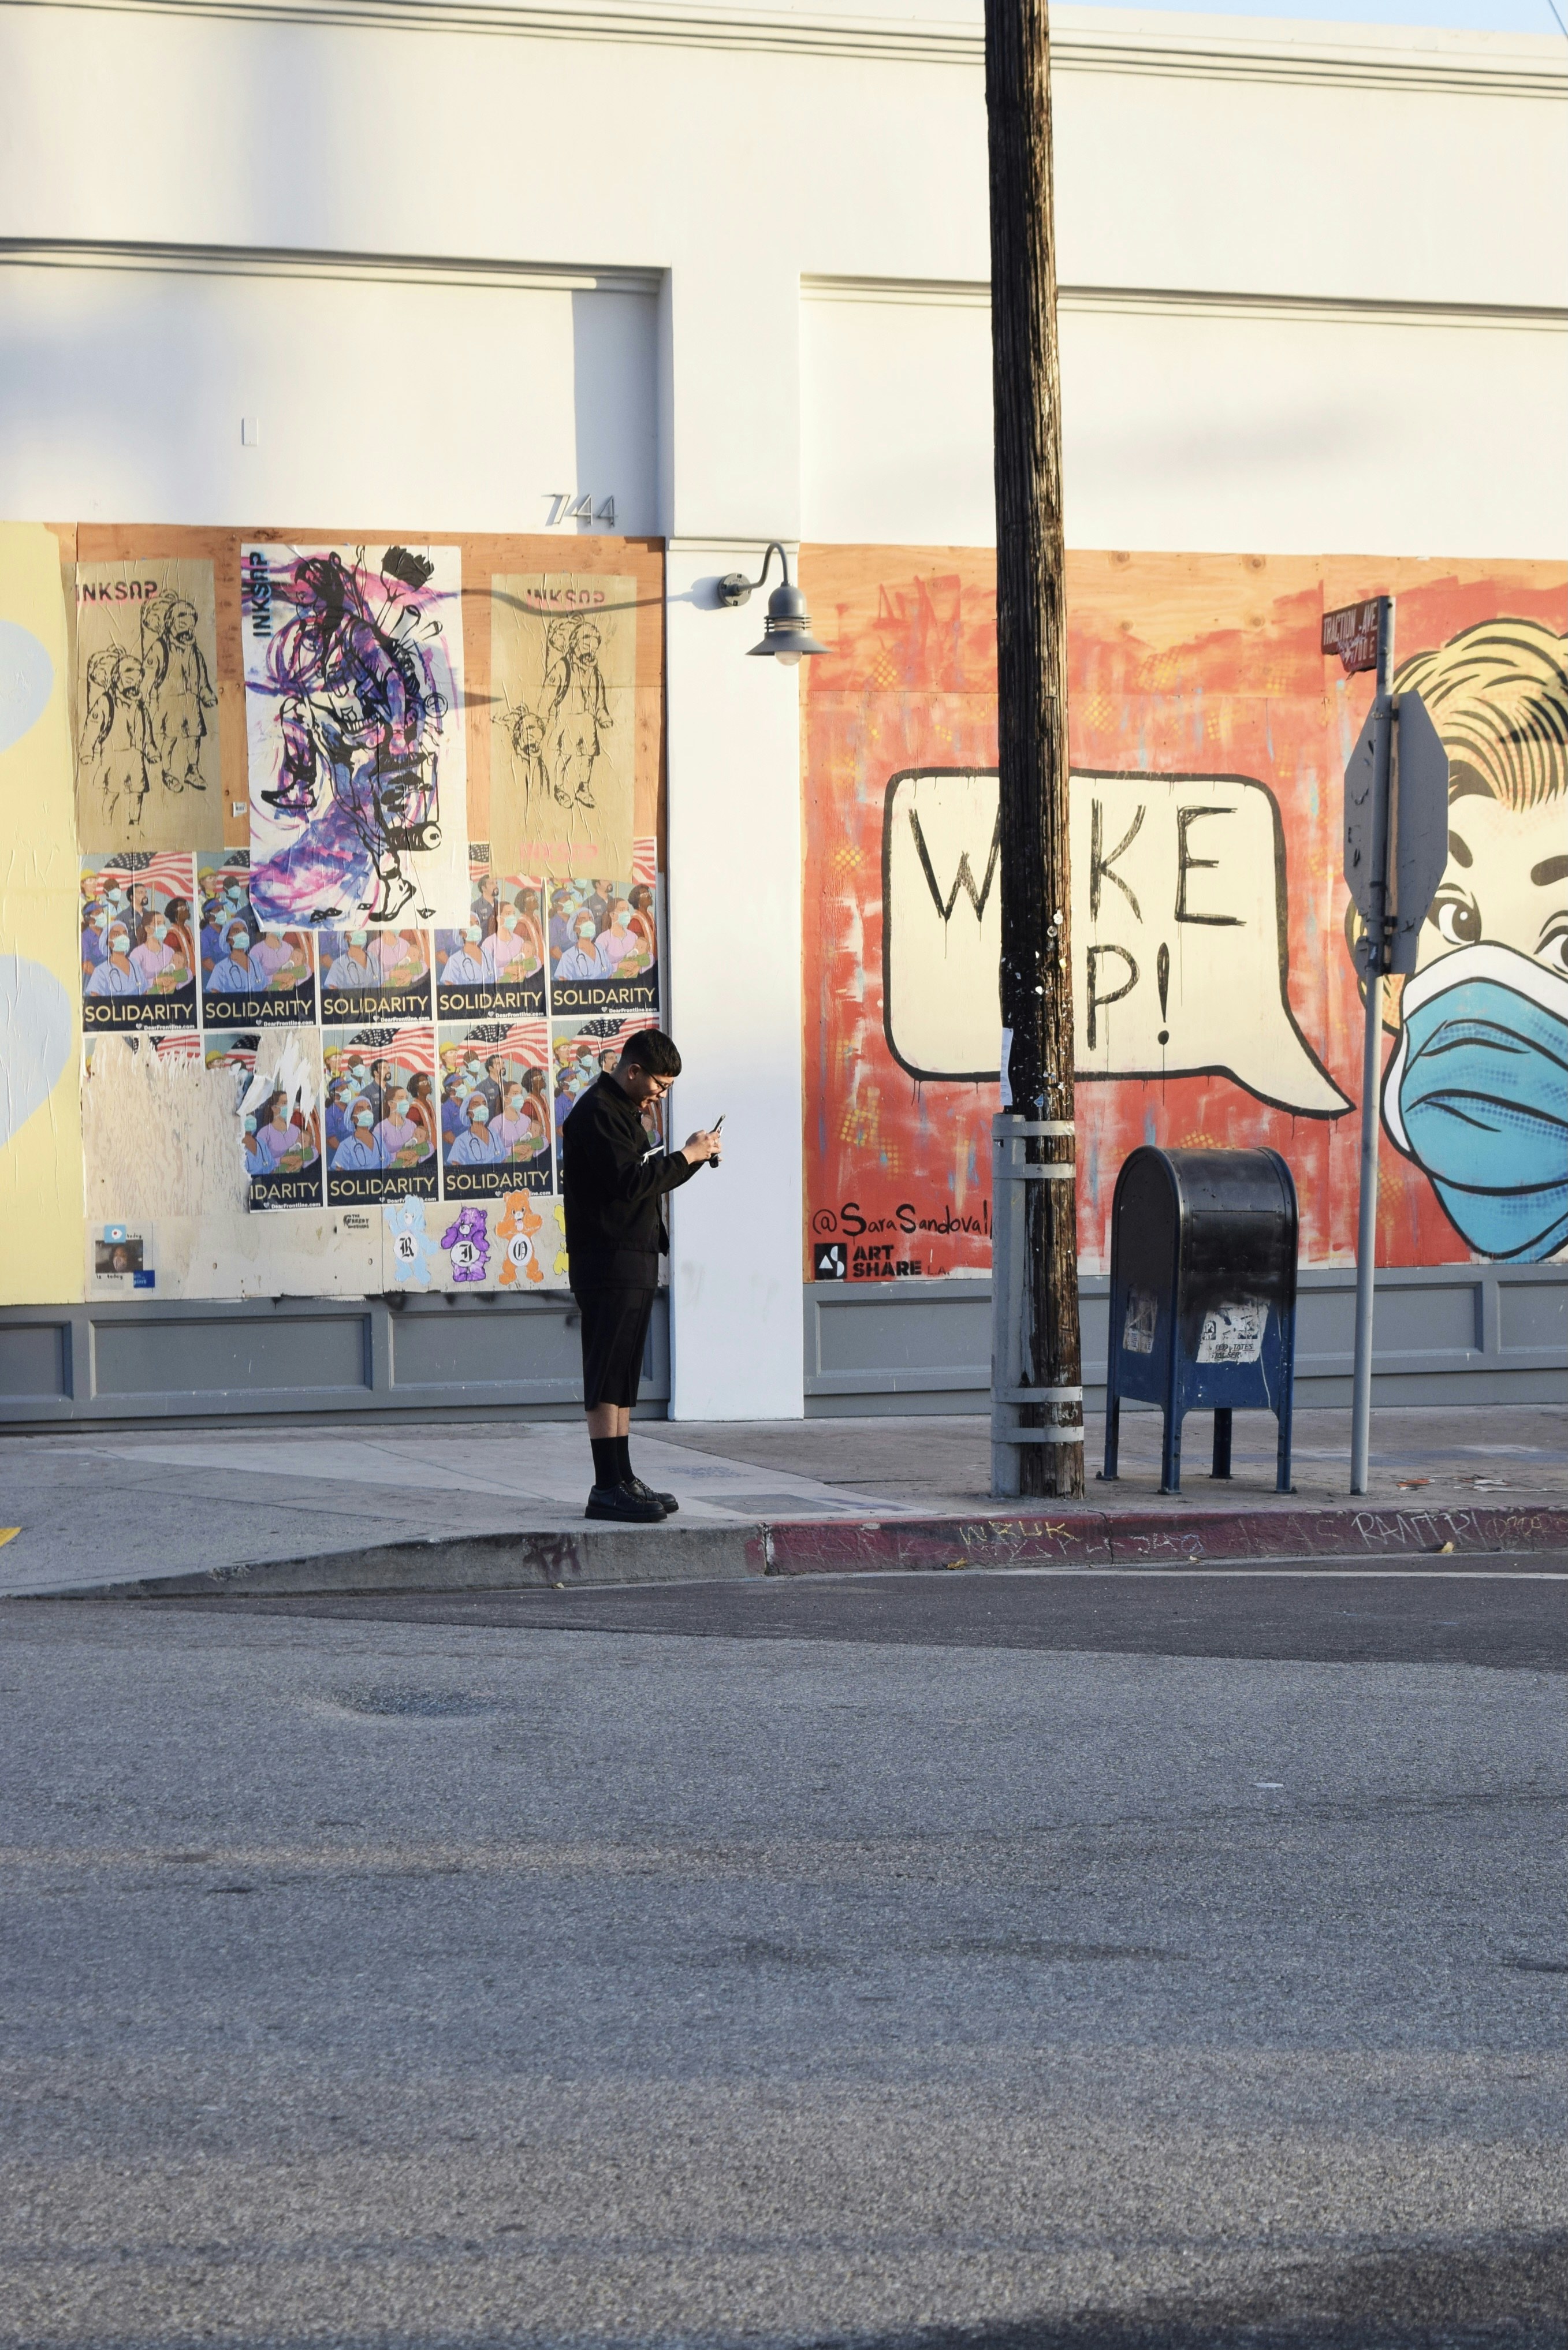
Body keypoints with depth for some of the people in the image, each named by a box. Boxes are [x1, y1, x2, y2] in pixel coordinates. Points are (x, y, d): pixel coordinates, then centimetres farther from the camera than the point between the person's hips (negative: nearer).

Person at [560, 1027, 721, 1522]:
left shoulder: (623, 1111, 20)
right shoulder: (597, 1113, -13)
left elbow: (645, 1179, 21)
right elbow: (630, 1182, -22)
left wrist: (693, 1157, 7)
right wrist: (685, 1156, -13)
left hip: (633, 1262, 11)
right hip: (609, 1262, -11)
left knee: (623, 1377, 12)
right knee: (607, 1377, -11)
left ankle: (622, 1481, 16)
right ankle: (608, 1488, -12)